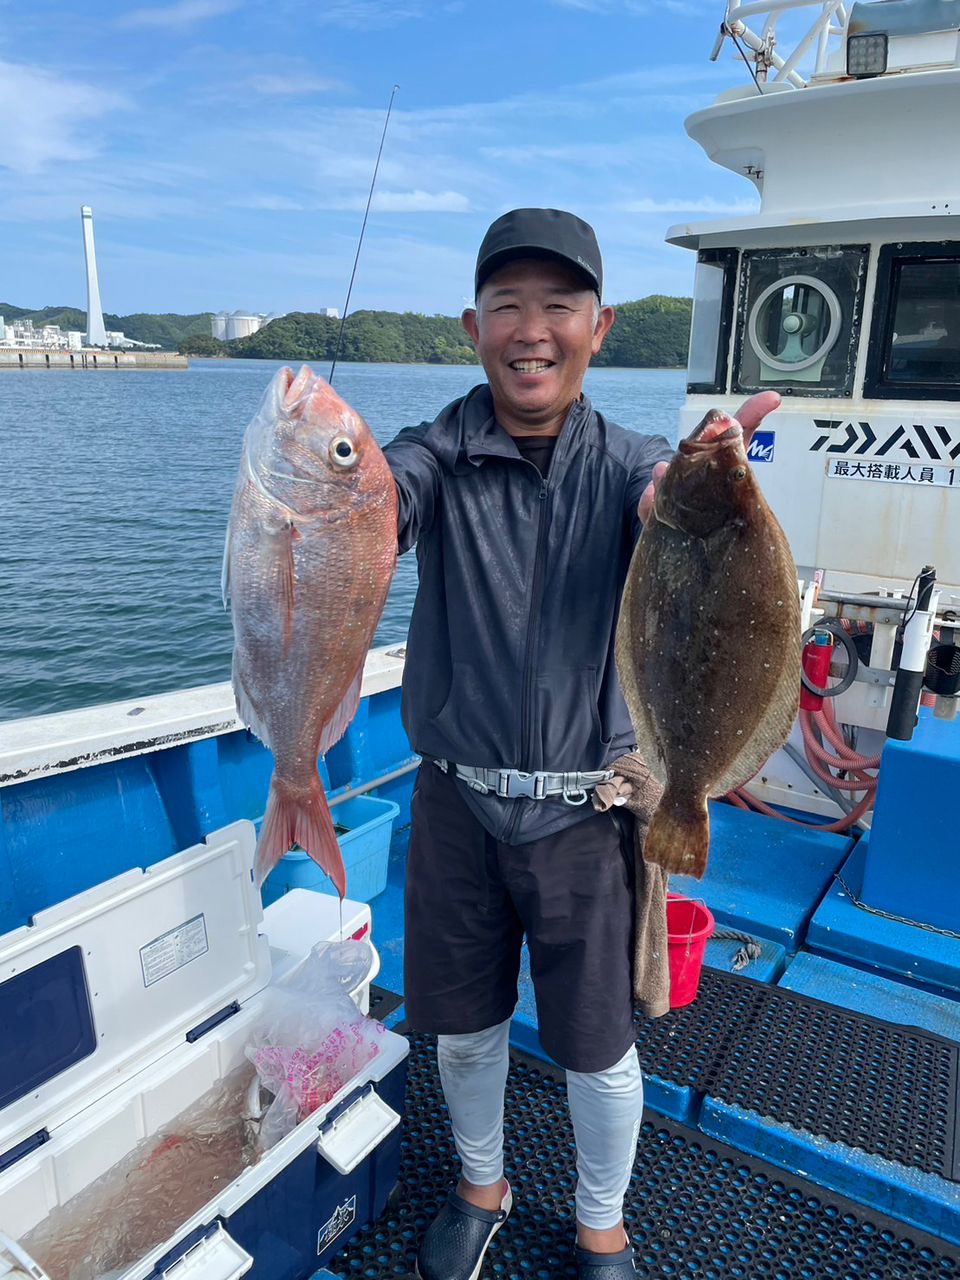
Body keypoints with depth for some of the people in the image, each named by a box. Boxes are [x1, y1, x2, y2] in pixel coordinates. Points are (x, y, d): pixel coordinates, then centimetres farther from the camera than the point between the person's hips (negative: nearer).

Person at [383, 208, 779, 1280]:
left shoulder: (628, 462, -5)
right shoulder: (442, 452, -5)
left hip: (586, 814, 0)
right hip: (456, 802, 1)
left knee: (597, 1044, 15)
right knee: (461, 1026, 20)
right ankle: (481, 1186, 51)